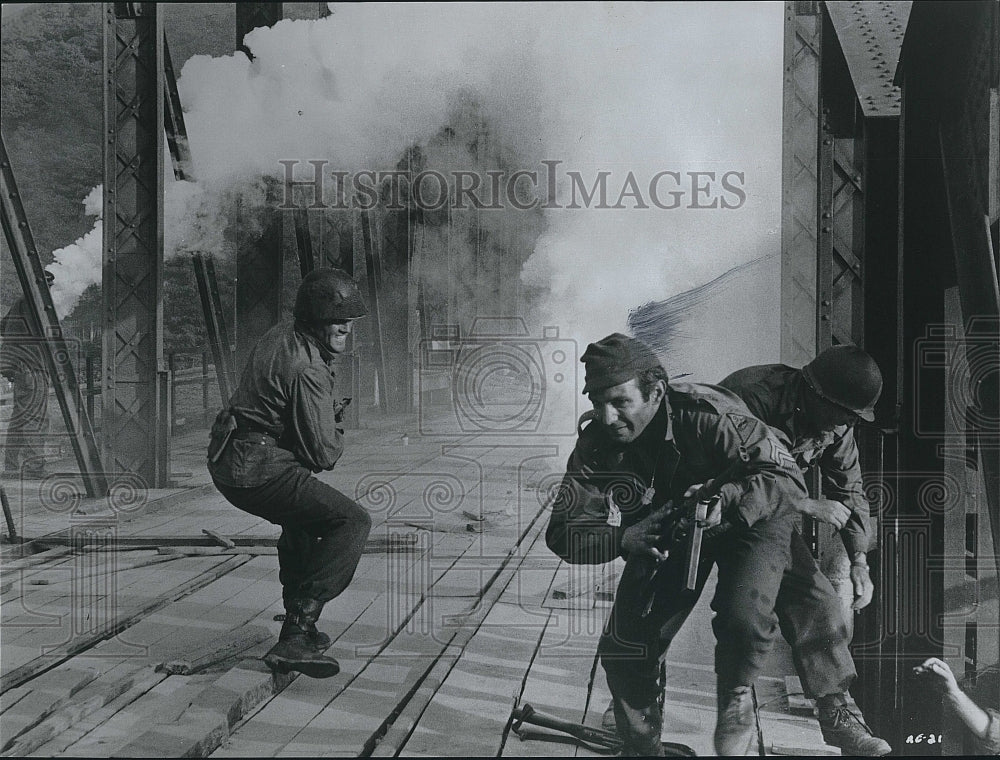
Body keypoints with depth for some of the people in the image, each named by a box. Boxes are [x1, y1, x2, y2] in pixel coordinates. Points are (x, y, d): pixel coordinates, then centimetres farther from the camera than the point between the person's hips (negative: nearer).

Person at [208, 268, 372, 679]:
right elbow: (322, 454, -17)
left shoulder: (281, 334, 13)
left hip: (226, 460, 11)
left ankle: (297, 615, 39)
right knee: (353, 521, -15)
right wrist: (338, 437, 6)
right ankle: (296, 636, -20)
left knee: (304, 513, 35)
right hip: (259, 471, -11)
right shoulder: (306, 369, -18)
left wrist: (330, 410, 13)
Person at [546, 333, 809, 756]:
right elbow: (563, 534, -21)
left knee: (743, 618, -31)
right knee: (622, 650, -6)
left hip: (746, 518, -4)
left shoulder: (707, 415, -35)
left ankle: (736, 701, 4)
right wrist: (623, 539, -40)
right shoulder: (596, 442, -22)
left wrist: (725, 502, -49)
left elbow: (789, 480, -33)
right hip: (664, 526, 4)